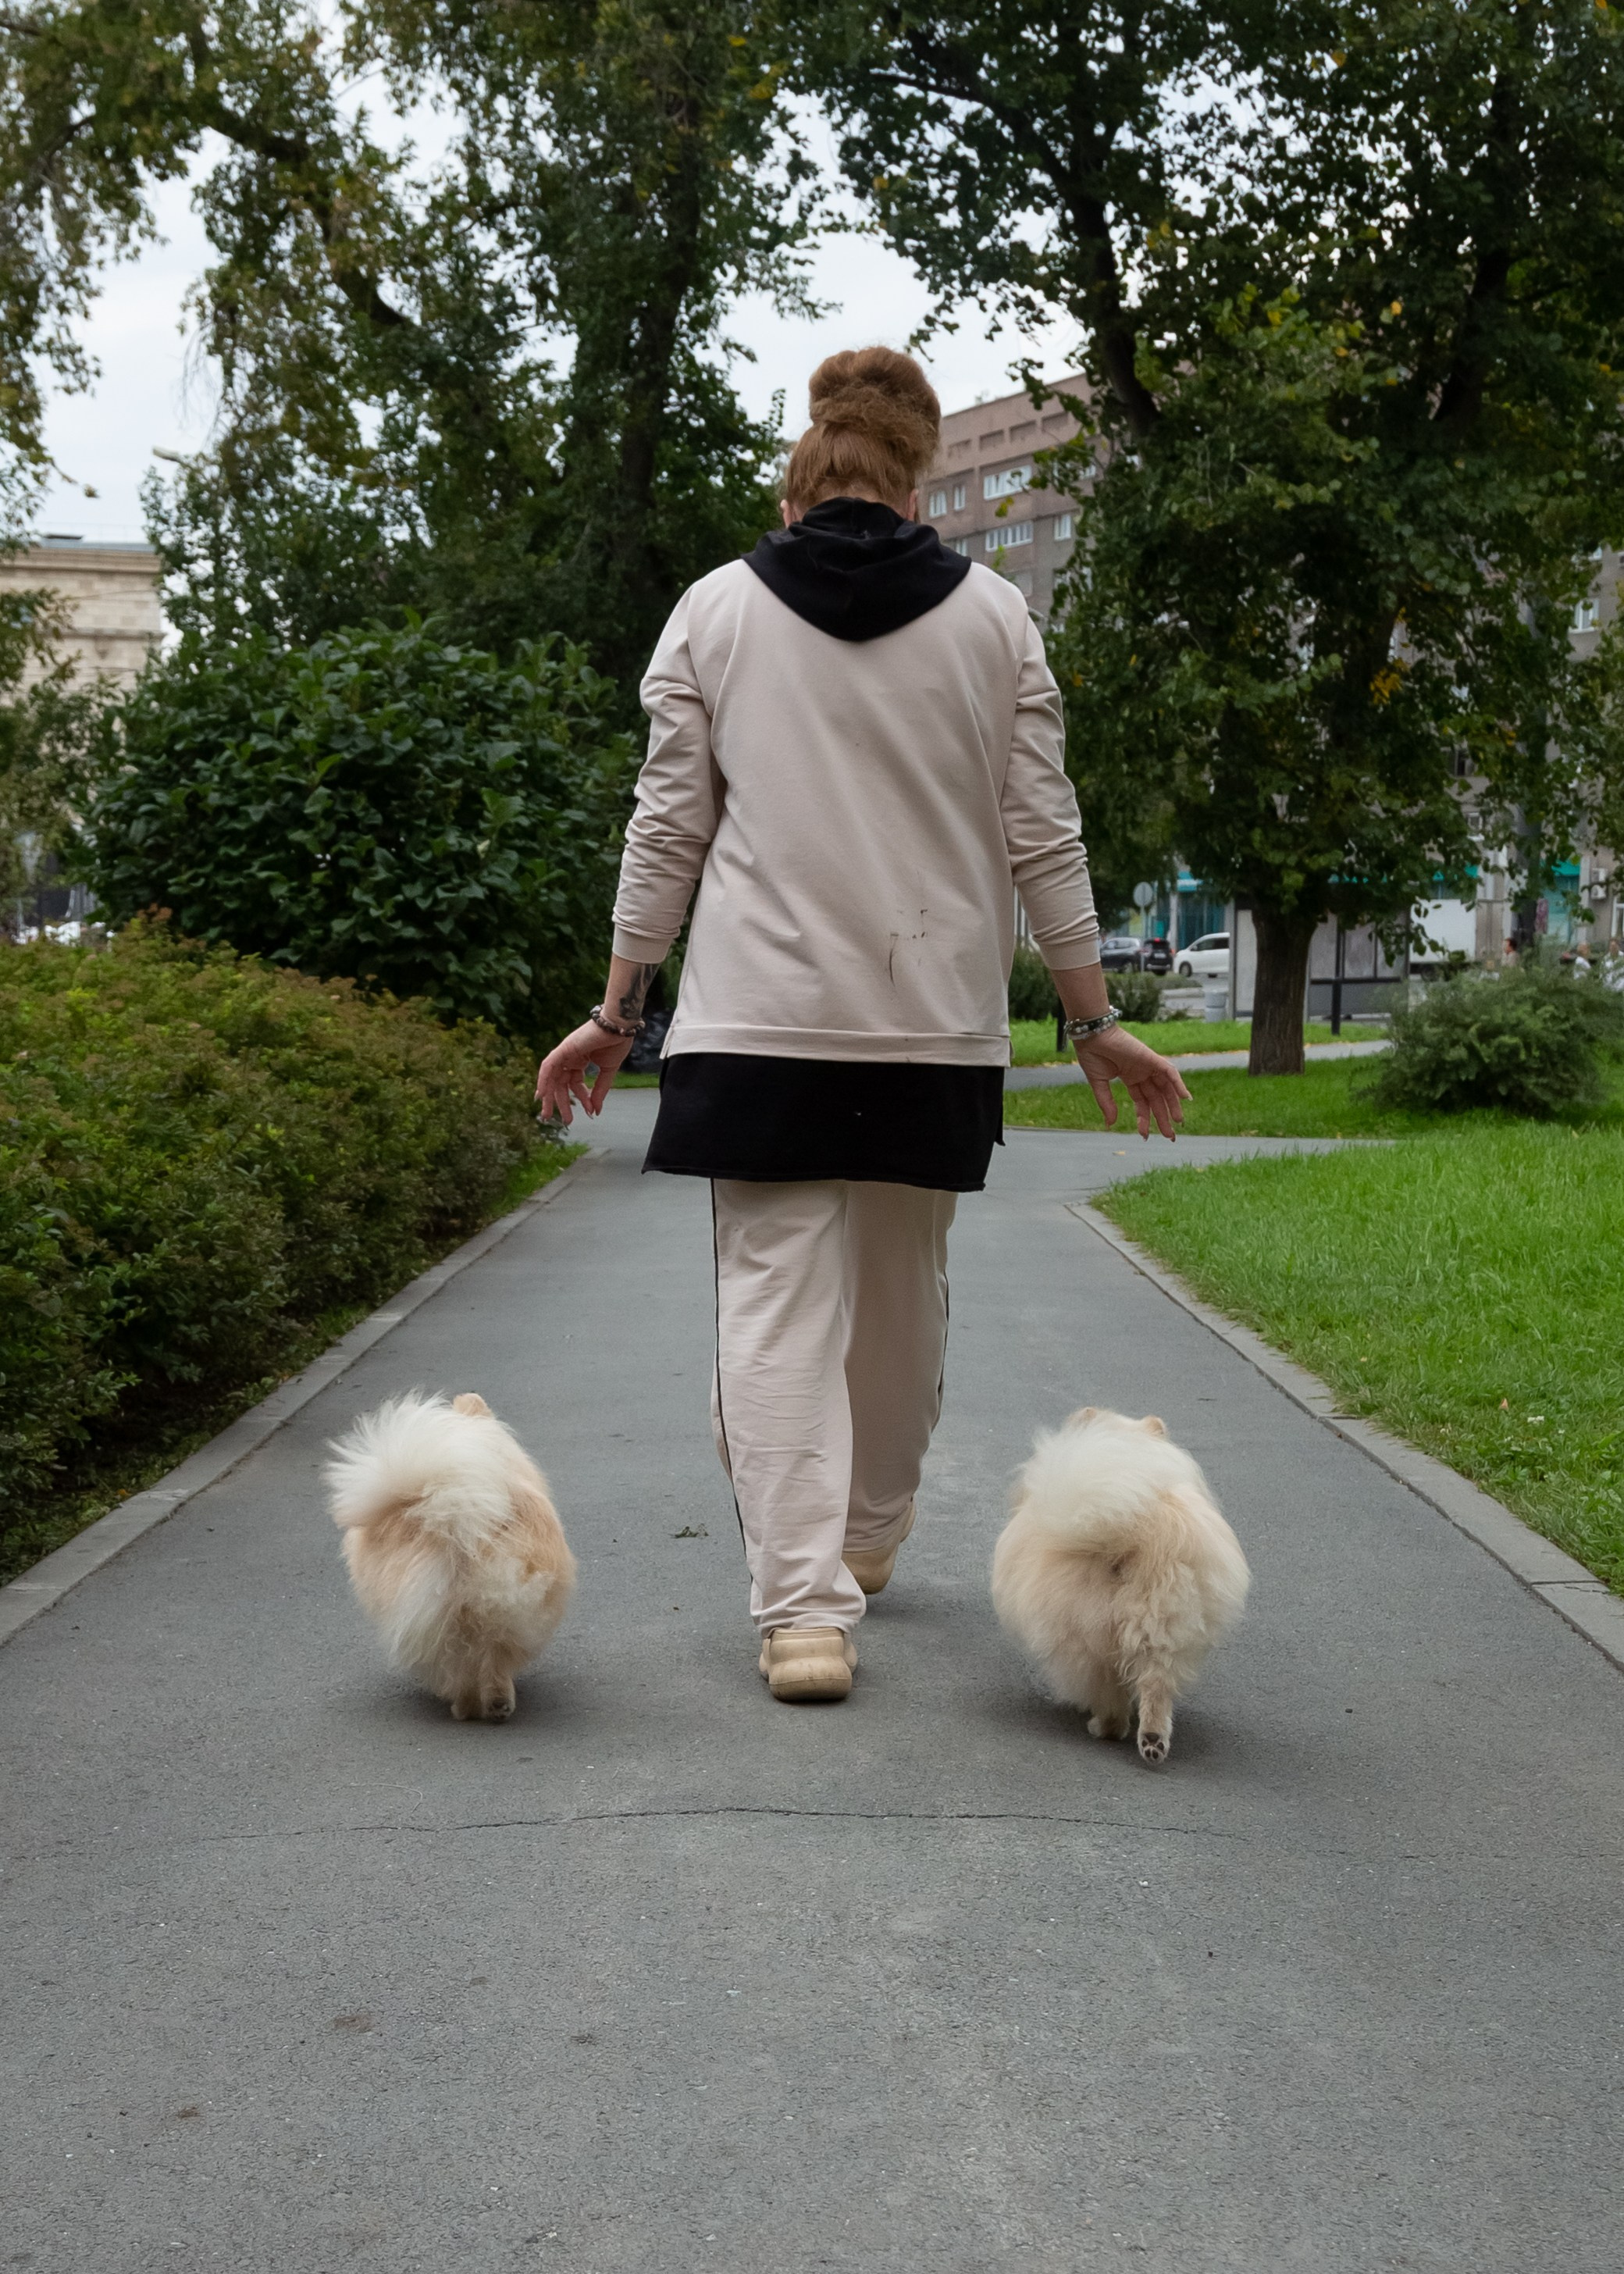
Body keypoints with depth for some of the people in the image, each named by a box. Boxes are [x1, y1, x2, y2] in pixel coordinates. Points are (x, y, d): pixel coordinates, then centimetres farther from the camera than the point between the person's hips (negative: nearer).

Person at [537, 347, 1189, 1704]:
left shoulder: (717, 611, 4)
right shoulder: (993, 618, 5)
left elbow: (670, 830, 3)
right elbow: (1042, 838, 4)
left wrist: (617, 1011, 11)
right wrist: (1096, 1021, 11)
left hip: (764, 1020, -1)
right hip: (936, 1027, 2)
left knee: (778, 1302, -1)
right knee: (901, 1298, 16)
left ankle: (805, 1606, -9)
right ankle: (869, 1543, 34)